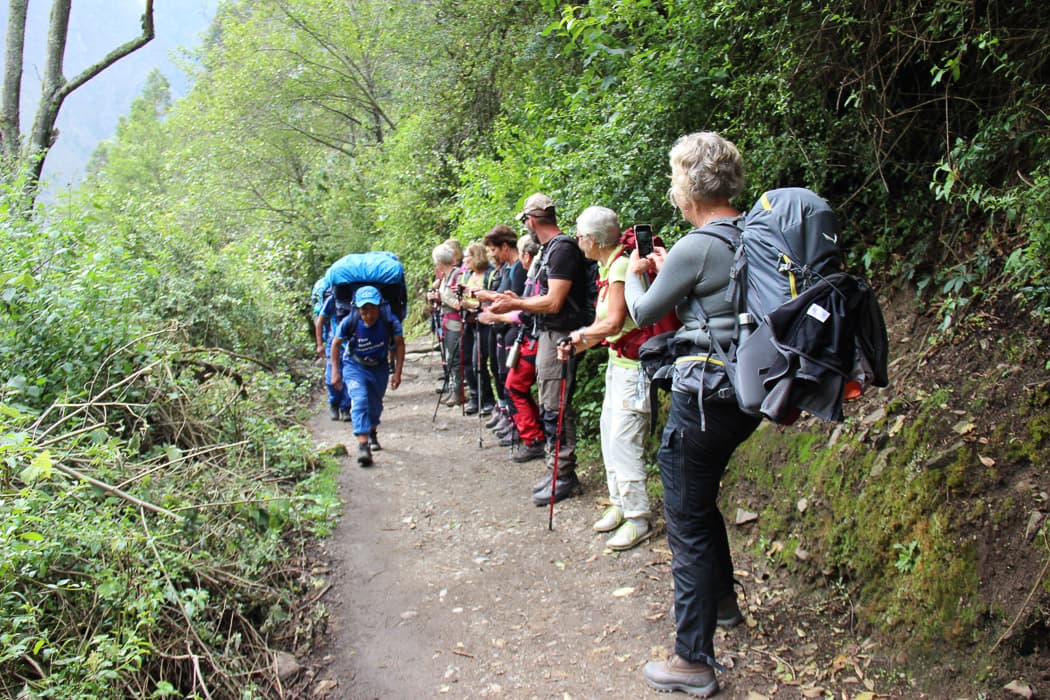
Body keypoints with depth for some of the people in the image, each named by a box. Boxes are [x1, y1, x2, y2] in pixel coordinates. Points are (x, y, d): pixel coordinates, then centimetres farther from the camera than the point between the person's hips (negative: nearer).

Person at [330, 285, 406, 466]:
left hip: (379, 366, 2)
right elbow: (336, 344, -8)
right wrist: (335, 371, -8)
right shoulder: (349, 322, -27)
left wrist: (397, 373, -12)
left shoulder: (390, 321, -26)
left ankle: (372, 433, 47)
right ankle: (363, 445, -29)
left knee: (376, 403, 17)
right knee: (360, 400, -23)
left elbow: (399, 344, -10)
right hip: (354, 365, -2)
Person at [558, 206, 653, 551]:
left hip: (633, 363, -10)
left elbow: (613, 323, -22)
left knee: (623, 438, -8)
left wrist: (581, 333, -7)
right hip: (617, 361, 10)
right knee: (609, 432, 14)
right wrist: (574, 346, 2)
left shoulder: (621, 266, -17)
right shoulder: (607, 267, 13)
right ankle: (620, 504, 26)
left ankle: (638, 518, 1)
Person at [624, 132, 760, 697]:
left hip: (704, 392, -9)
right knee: (698, 495, 29)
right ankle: (721, 597, 46)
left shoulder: (696, 247, -17)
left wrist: (633, 274, 16)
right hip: (746, 390, 9)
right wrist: (668, 269, 22)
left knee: (688, 523, 0)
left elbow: (642, 314, -4)